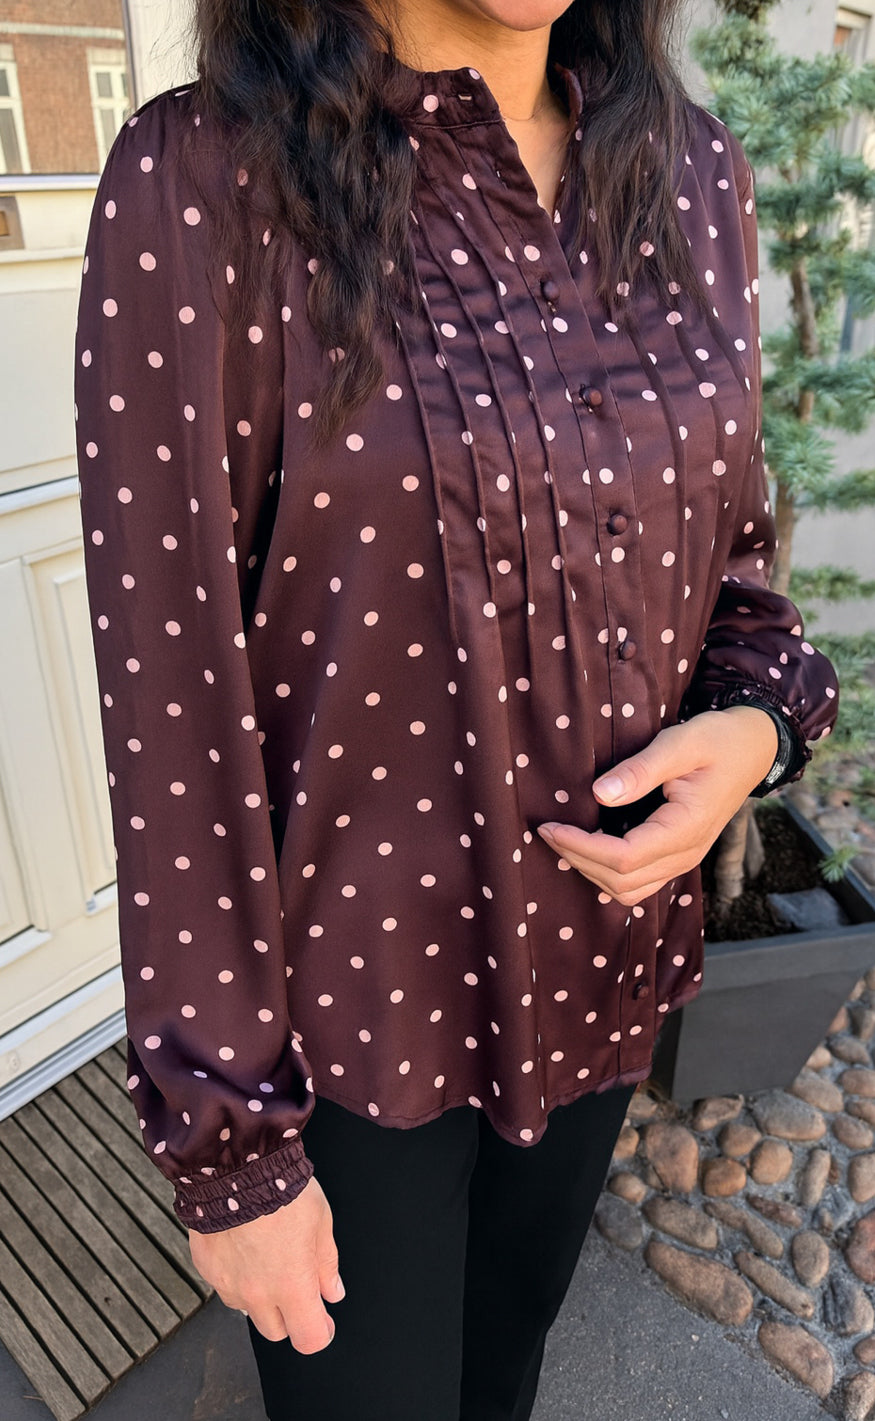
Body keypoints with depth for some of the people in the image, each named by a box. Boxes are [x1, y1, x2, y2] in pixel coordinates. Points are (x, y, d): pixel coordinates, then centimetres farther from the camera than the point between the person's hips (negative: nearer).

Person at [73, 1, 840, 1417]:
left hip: (599, 955, 5)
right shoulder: (204, 180, -17)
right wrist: (228, 1141, -10)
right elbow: (170, 697, -17)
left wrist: (755, 720, -13)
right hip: (353, 997, -4)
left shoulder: (692, 174, 0)